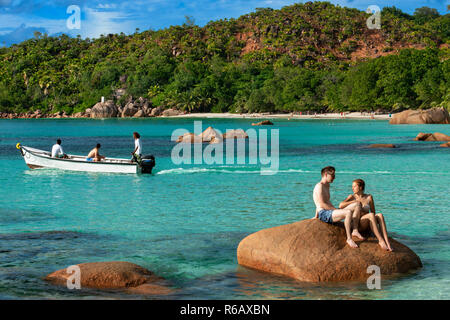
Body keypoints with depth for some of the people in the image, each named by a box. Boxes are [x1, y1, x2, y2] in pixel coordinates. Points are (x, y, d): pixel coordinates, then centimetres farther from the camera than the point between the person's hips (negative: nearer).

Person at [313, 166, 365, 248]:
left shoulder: (327, 186, 24)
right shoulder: (319, 186, -8)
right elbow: (322, 205, -16)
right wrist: (336, 210, -14)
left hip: (330, 211, 10)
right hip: (323, 214, -10)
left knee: (357, 206, 1)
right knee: (348, 212, -34)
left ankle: (355, 231, -11)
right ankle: (349, 239, -28)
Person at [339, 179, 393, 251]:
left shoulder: (369, 197, 9)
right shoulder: (352, 197, 5)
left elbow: (373, 212, 14)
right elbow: (341, 205, -12)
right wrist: (355, 201, -10)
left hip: (367, 224, 3)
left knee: (380, 215, -29)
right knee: (371, 215, -33)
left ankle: (387, 242, -41)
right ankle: (381, 240, -40)